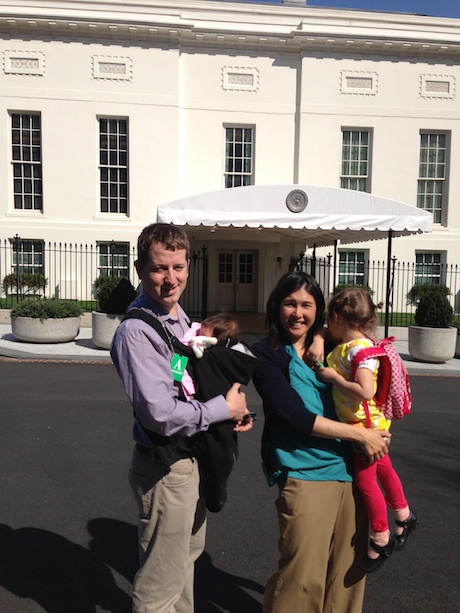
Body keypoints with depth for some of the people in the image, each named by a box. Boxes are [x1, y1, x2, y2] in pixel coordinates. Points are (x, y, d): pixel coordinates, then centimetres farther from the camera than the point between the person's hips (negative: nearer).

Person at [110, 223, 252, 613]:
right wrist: (225, 408, -18)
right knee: (162, 582, 9)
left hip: (193, 457, 9)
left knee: (188, 553, 29)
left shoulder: (180, 318, 5)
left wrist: (235, 405, -1)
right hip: (166, 467, -9)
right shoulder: (136, 331, -24)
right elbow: (160, 413, -29)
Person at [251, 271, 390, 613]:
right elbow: (295, 416, -12)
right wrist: (360, 435, -10)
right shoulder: (267, 355, -4)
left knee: (348, 570, 13)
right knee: (304, 577, 1)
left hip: (351, 471, 5)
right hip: (304, 475, -5)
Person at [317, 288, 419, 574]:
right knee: (382, 470, 24)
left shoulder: (361, 349, -26)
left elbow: (366, 392, -35)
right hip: (357, 424, 9)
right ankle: (404, 516, 45)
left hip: (367, 424, -9)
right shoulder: (342, 345, 1)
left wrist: (334, 377, -26)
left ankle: (381, 540, 26)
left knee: (365, 480, 6)